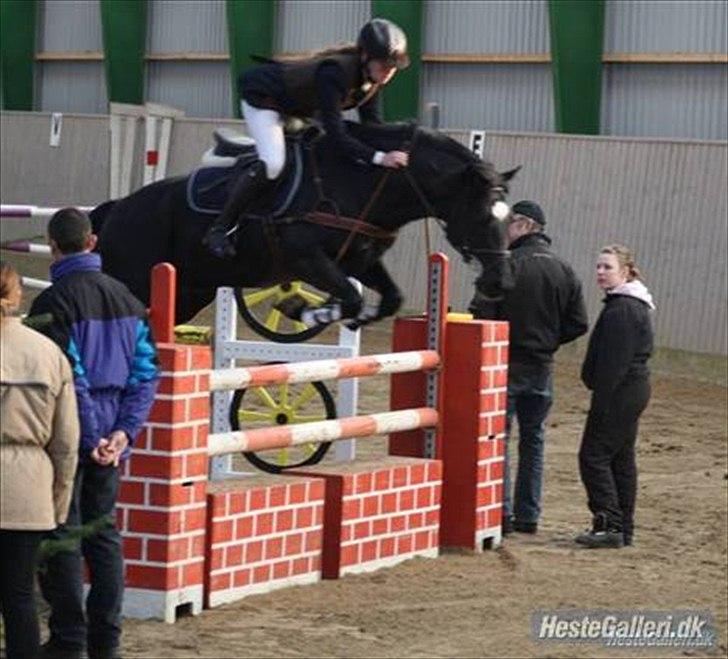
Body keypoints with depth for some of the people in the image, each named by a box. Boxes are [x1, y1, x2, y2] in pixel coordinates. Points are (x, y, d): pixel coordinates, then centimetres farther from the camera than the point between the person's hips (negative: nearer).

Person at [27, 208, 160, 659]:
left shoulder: (54, 303, -14)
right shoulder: (125, 299, 8)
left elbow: (67, 378, -19)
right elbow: (146, 371, 4)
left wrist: (90, 438, -16)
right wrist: (124, 431, -3)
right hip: (112, 438, 6)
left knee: (62, 536, 1)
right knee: (103, 531, 13)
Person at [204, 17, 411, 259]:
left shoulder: (372, 76, -16)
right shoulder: (335, 73, -41)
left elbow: (372, 125, -6)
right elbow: (336, 136, -46)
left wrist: (388, 149, -21)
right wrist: (379, 157, -54)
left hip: (298, 108, 9)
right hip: (262, 96, -9)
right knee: (272, 163, -27)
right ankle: (218, 229, -19)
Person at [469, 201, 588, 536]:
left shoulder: (506, 264, -13)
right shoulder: (565, 271, 6)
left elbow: (482, 313, -18)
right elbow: (578, 323, 5)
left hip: (506, 363, -6)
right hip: (542, 367, 6)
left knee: (498, 437, 0)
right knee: (533, 440, 14)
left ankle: (502, 512, -5)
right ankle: (528, 515, 17)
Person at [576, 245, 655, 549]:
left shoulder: (622, 309, -18)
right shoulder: (635, 305, 16)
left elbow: (614, 362, -22)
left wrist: (601, 402, -22)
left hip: (619, 392, -11)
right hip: (634, 390, 11)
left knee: (594, 455, -8)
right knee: (622, 459, 13)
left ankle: (609, 525, -11)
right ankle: (623, 529, 16)